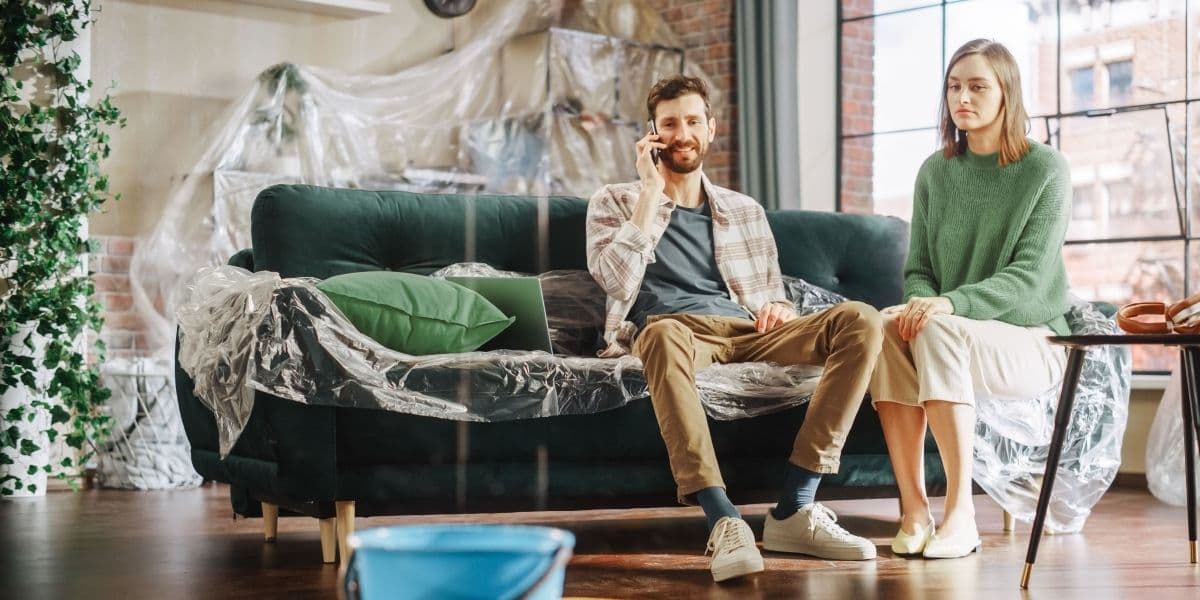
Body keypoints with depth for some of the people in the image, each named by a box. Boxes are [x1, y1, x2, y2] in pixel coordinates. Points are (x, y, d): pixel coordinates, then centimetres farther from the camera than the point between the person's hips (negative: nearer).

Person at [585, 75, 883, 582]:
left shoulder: (746, 212, 27)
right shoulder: (615, 202, 15)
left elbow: (775, 295, 26)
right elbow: (616, 282, -3)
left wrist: (778, 309, 0)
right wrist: (652, 192, -3)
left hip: (746, 331, 4)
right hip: (672, 328, -4)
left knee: (861, 320, -22)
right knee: (663, 333, -43)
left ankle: (794, 510, -28)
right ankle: (724, 522, -50)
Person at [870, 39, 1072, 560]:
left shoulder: (1045, 169, -4)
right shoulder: (935, 171, 10)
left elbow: (1030, 277, -14)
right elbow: (918, 268, 10)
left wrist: (949, 304, -29)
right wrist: (920, 302, -15)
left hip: (1031, 341, -4)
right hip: (956, 340, 4)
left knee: (938, 331, -36)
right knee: (887, 326, -31)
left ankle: (960, 515, -35)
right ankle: (913, 510, -33)